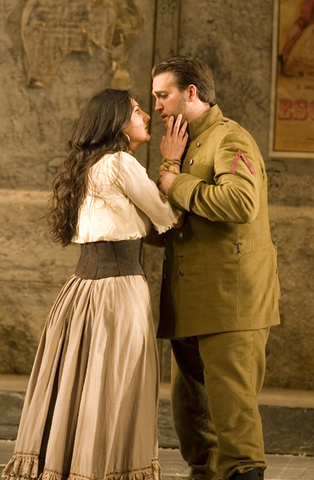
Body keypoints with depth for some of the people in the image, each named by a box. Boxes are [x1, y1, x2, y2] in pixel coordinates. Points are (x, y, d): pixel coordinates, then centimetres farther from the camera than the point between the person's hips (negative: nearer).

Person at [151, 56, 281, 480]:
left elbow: (241, 202, -28)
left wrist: (178, 187, -17)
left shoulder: (230, 140, -9)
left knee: (230, 405, -11)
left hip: (231, 302, -10)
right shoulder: (187, 145, 22)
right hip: (191, 303, 10)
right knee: (190, 405, 13)